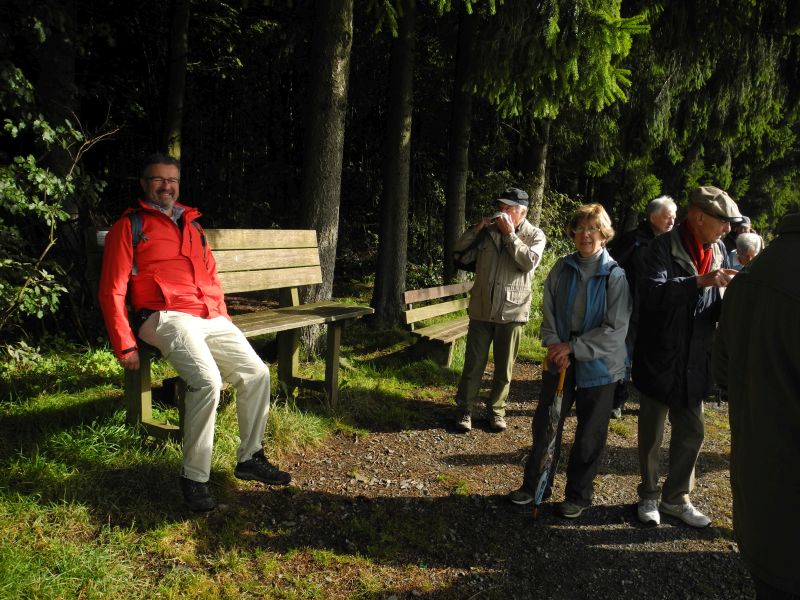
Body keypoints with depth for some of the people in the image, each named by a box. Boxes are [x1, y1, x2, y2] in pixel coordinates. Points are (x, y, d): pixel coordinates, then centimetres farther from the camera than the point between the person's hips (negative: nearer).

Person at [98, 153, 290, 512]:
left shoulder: (192, 225, 23)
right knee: (208, 382, -28)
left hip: (211, 319, 6)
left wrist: (224, 319, 16)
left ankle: (250, 458, 11)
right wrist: (125, 345, -9)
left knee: (257, 374, -6)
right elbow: (111, 291, -2)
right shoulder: (129, 226, 4)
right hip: (167, 318, -6)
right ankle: (195, 477, -14)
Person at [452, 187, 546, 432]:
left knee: (504, 368, 10)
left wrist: (510, 234, -17)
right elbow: (459, 247, 5)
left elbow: (529, 262, -17)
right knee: (473, 364, 6)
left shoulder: (535, 235, -1)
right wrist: (477, 228, -9)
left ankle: (496, 410, 26)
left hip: (512, 312, -1)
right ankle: (465, 409, 18)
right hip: (481, 309, 1)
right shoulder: (488, 230, 5)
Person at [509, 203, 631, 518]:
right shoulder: (562, 269, 1)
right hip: (560, 361, 4)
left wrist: (573, 347, -17)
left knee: (589, 434, 9)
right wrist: (554, 345, -11)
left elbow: (616, 329, -15)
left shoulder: (615, 275, -11)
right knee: (545, 423, 10)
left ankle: (579, 494, 27)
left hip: (598, 364, -3)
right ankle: (535, 485, 28)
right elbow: (548, 312, 5)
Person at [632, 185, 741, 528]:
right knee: (651, 434, 10)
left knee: (691, 433, 15)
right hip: (659, 358, -6)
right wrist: (700, 282, -33)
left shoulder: (719, 251, 6)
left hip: (695, 362, 6)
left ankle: (676, 497, 33)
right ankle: (649, 496, 28)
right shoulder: (665, 246, -13)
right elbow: (652, 292, -28)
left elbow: (720, 305, 11)